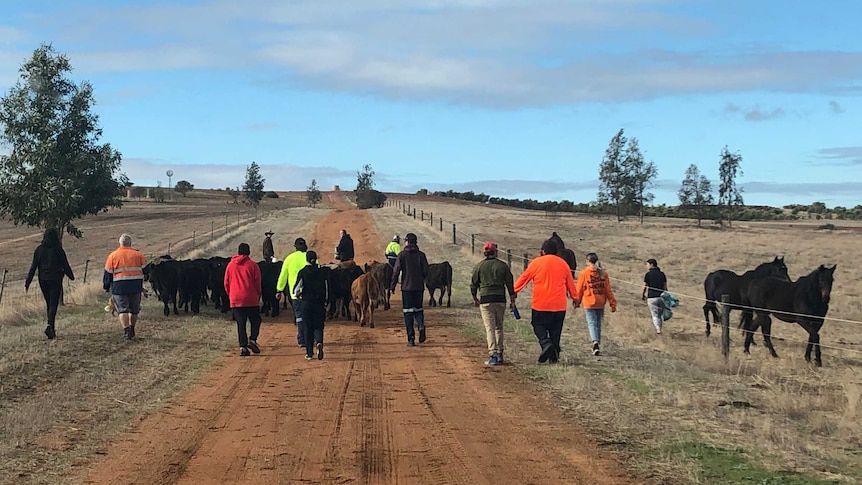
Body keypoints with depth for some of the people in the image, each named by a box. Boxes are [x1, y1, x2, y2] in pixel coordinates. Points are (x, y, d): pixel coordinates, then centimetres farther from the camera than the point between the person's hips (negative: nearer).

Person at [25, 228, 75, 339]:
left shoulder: (39, 249, 1)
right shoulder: (58, 249, -8)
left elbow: (33, 267, 0)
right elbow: (65, 265, -2)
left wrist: (27, 283, 2)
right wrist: (71, 276, 15)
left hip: (43, 280, 4)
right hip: (55, 280, -4)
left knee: (49, 304, 16)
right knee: (53, 304, -4)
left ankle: (52, 330, 20)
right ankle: (49, 325, -25)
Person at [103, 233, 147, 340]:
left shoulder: (113, 255, 2)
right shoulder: (137, 254, 5)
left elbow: (108, 273, 4)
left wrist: (106, 287, 14)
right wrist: (142, 284, 23)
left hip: (119, 287, -2)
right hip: (136, 286, 2)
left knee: (122, 309, -2)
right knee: (134, 309, 16)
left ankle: (127, 330, -18)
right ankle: (132, 330, 26)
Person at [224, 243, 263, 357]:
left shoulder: (230, 265, 7)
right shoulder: (253, 265, -1)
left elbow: (226, 283, 10)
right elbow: (257, 283, 0)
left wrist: (230, 295, 21)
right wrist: (258, 296, 13)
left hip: (235, 300, 2)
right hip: (251, 300, -2)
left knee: (240, 323, 4)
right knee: (255, 320, 11)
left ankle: (243, 346, -3)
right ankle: (252, 340, -7)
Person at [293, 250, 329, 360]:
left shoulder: (303, 272, -6)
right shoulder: (322, 272, 1)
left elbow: (297, 288, -6)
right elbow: (326, 288, 3)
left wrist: (297, 295, 16)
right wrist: (326, 302, 13)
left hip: (306, 302, -1)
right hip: (320, 303, 1)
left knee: (308, 327, 6)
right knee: (318, 326, 9)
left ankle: (309, 353, 6)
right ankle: (319, 343, -21)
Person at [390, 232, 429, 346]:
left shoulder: (402, 255, -5)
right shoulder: (421, 255, 1)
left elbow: (396, 271, -8)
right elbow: (425, 271, 0)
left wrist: (392, 286, 0)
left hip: (407, 287, -2)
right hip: (419, 287, 2)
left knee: (408, 312, 3)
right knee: (418, 309, 17)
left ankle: (411, 338, -1)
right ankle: (421, 325, -13)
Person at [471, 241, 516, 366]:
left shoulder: (479, 266, 1)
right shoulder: (503, 266, 4)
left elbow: (473, 284, 6)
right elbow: (510, 284, 5)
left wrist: (475, 299, 21)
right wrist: (512, 300, 12)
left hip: (485, 300, -2)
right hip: (500, 299, 2)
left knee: (490, 328, -3)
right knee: (499, 327, 16)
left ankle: (492, 355, -11)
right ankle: (499, 354, 17)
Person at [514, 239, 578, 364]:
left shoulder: (536, 263, -1)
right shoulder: (563, 263, 7)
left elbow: (524, 278, 6)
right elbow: (570, 283, 16)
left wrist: (514, 291, 18)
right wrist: (574, 298, 28)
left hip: (540, 304, -3)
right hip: (559, 305, 3)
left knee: (539, 325, 8)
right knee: (555, 330, 10)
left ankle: (546, 343, -18)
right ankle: (554, 356, 10)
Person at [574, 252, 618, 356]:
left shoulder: (584, 273, -7)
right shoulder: (603, 273, 3)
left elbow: (579, 289, -1)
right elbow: (608, 290, 3)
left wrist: (577, 302, 14)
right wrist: (613, 303, 5)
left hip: (589, 303, -4)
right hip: (600, 303, 4)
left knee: (591, 323, -5)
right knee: (598, 324, 14)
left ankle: (595, 341, -30)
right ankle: (597, 347, 20)